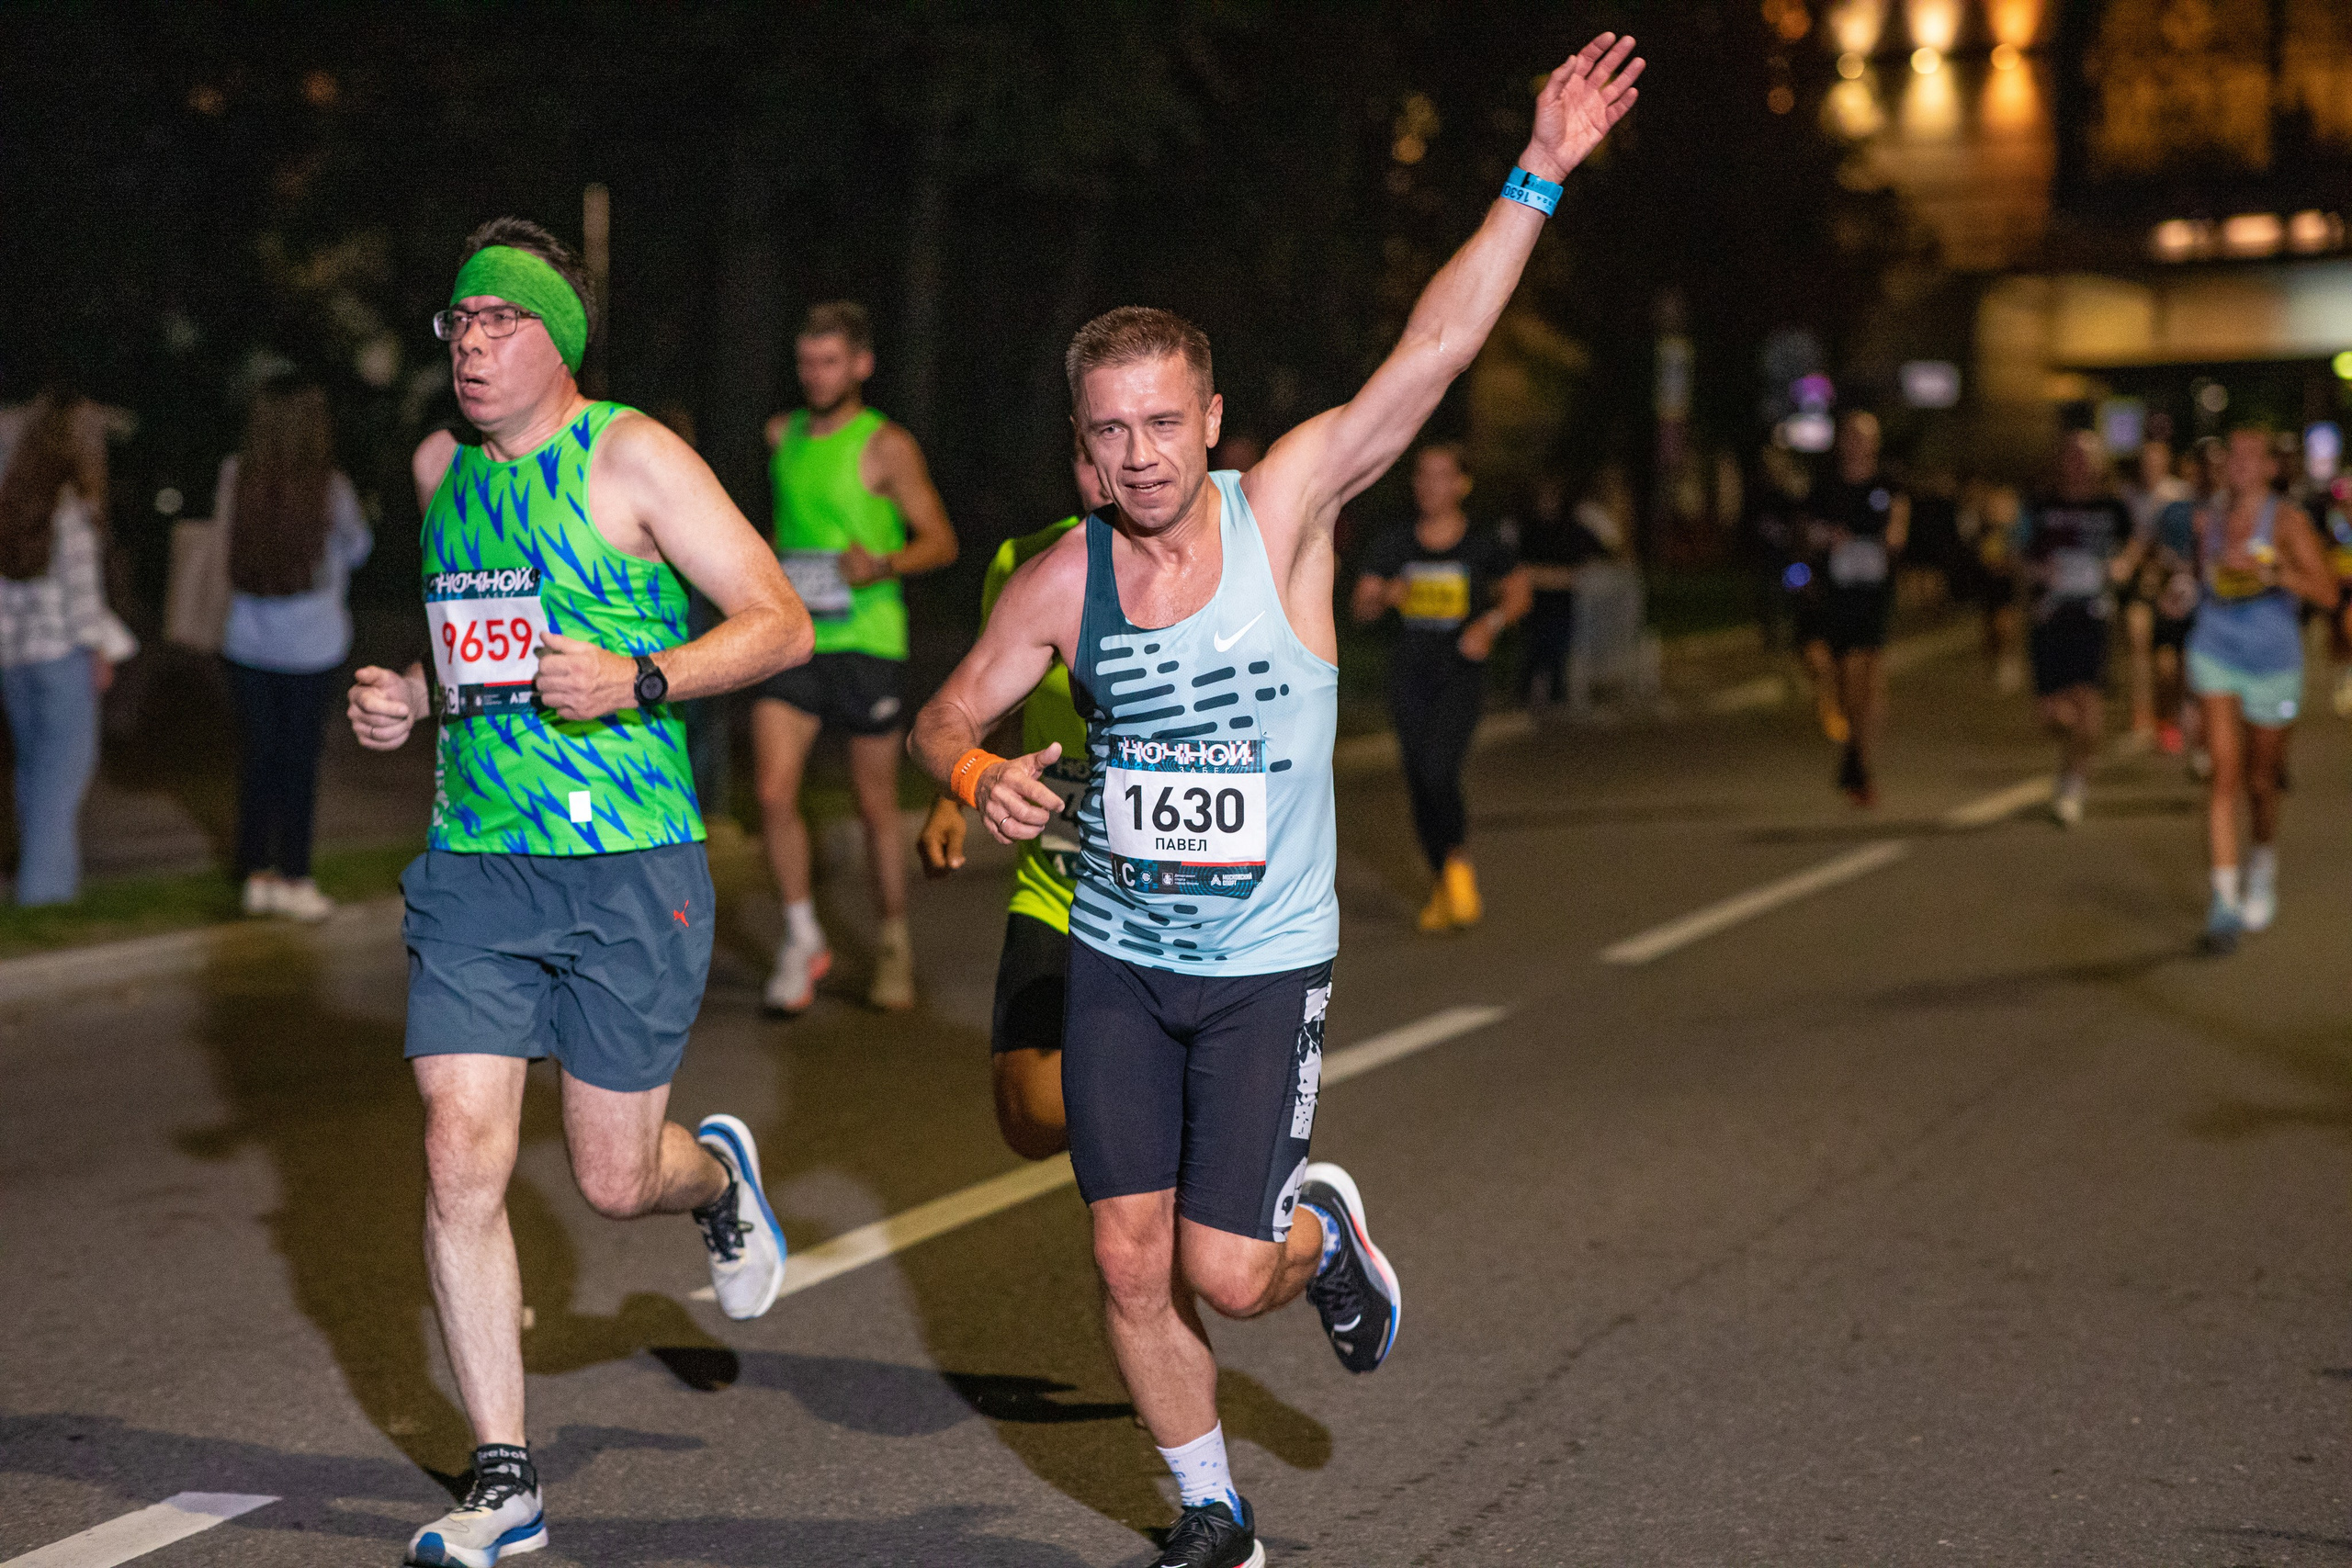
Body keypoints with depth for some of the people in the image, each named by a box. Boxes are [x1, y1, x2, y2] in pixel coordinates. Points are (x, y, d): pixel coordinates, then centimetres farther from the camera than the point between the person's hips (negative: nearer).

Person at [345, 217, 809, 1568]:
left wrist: (635, 682, -22)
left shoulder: (629, 457, -6)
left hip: (629, 863, -5)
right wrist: (409, 698, 9)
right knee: (462, 1164, -6)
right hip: (473, 862, 5)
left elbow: (780, 622, -8)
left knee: (616, 1180, 2)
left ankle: (720, 1176, 41)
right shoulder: (442, 469, 12)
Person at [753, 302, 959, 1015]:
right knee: (774, 795, -10)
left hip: (866, 641, -3)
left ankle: (893, 945, 25)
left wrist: (883, 564, -22)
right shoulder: (781, 436, 9)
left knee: (876, 806, 6)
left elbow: (941, 541, -5)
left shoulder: (887, 447, -6)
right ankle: (803, 938, 6)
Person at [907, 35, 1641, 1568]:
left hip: (1267, 966, -3)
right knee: (1132, 1265, 4)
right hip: (1117, 962, 3)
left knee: (1225, 1271, -7)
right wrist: (981, 775, -17)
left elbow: (1431, 357, -22)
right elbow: (947, 715, 7)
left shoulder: (1284, 510, -12)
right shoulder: (1064, 582, -6)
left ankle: (1325, 1228, 30)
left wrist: (1537, 178, -29)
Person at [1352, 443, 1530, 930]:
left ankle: (1459, 860, 5)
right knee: (1419, 784, 5)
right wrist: (1385, 597, -19)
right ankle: (1443, 883, 22)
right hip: (1409, 674, 3)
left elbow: (1520, 591, 10)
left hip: (1461, 674, -3)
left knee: (1438, 773, -21)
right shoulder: (1394, 544, 3)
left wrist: (1490, 624, -8)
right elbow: (1359, 606, 2)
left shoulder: (1483, 545, -2)